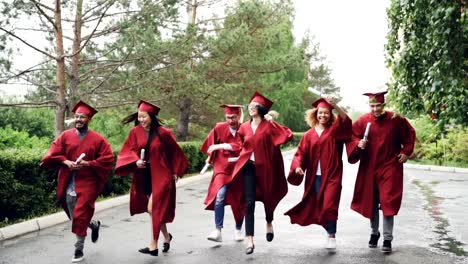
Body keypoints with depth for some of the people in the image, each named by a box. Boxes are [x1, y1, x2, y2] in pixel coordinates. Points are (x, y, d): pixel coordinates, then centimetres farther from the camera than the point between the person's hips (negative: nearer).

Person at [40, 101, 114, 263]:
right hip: (68, 184, 4)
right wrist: (66, 162, -15)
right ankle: (94, 225, 41)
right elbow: (53, 154, 4)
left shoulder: (97, 139, -2)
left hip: (87, 183, -4)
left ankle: (79, 250, 9)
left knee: (80, 217, -6)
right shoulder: (65, 136, 5)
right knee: (76, 217, 12)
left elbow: (108, 159, -5)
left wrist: (88, 163, -15)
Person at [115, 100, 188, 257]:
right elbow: (129, 151, -2)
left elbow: (174, 152, 2)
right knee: (156, 210, 14)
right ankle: (166, 236, 33)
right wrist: (135, 161, -23)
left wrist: (176, 172, 4)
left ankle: (154, 245, -1)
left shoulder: (163, 133, -10)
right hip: (144, 176, 5)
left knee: (153, 209, -10)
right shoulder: (135, 132, -2)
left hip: (160, 175, -5)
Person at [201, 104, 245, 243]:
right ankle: (218, 231, -23)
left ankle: (238, 230, 29)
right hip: (222, 168, 0)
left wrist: (221, 146, -22)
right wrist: (211, 157, 20)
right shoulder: (219, 128, -3)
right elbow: (210, 144, 13)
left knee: (239, 201, 8)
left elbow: (242, 146, -21)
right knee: (220, 195, -22)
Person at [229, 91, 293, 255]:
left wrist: (269, 146, -5)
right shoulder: (244, 127, 5)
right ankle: (249, 240, -8)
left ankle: (269, 223, 47)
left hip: (264, 167, -2)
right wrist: (245, 154, 11)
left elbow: (288, 135, -9)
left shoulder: (269, 125, -7)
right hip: (248, 167, 2)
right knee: (249, 203, -7)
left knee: (267, 197, 16)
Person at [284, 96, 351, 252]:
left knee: (329, 205, -12)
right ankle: (331, 232, 28)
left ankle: (331, 236, -2)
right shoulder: (309, 135, 6)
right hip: (315, 175, 3)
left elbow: (346, 121, -18)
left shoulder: (335, 130, 2)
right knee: (318, 205, 10)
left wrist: (335, 106, -27)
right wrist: (298, 166, -15)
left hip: (332, 175, -3)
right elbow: (301, 153, 3)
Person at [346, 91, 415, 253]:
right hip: (369, 168, 2)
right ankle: (374, 233, 31)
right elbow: (352, 137, 3)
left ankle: (387, 239, 0)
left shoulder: (395, 119, -6)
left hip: (389, 168, -2)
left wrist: (406, 152, 2)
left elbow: (410, 134, 9)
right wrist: (358, 144, -17)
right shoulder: (363, 121, -5)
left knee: (387, 202, -7)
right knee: (371, 203, 12)